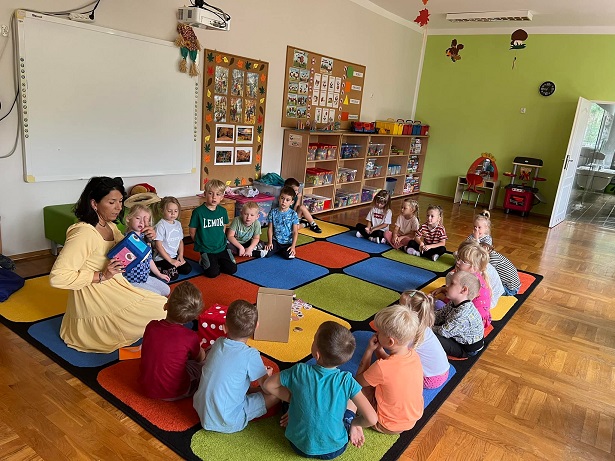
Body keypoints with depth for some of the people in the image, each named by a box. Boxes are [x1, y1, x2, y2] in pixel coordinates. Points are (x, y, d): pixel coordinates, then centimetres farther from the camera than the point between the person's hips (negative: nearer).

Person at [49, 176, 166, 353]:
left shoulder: (110, 227, 4)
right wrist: (101, 276, -25)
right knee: (162, 310, -6)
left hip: (113, 291, 9)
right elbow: (57, 277, -26)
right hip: (95, 304, -9)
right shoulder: (84, 233, -23)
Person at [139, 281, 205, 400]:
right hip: (174, 393, -3)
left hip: (147, 389, 4)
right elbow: (200, 358, -2)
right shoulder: (190, 337, -24)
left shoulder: (151, 326, -13)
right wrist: (197, 348, 22)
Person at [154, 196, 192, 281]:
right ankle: (156, 268, 4)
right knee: (173, 276, -20)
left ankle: (172, 267, 15)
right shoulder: (161, 225, -15)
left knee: (187, 270, -6)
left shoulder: (178, 224, 7)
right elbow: (158, 245, -17)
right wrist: (170, 260, -17)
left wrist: (181, 255, -2)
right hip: (162, 258, -7)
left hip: (175, 256, 7)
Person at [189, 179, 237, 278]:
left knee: (232, 269, -2)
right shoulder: (198, 212, -13)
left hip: (221, 248, 5)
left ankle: (216, 263, 23)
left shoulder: (223, 211, 1)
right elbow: (192, 232, -5)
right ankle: (203, 262, 16)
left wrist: (220, 240, 8)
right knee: (213, 273, -15)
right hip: (206, 250, -4)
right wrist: (202, 243, 0)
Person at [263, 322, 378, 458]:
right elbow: (372, 419, -22)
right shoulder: (346, 380, -23)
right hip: (333, 450, -1)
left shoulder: (299, 372, -21)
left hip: (299, 445, 1)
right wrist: (353, 423, -3)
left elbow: (268, 385, -6)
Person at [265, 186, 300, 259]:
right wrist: (270, 242, -7)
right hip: (275, 240, 1)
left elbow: (295, 232, -7)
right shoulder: (273, 212, -2)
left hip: (288, 242, -1)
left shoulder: (293, 214, -8)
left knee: (289, 256, -24)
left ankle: (282, 250, 10)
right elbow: (270, 228, 2)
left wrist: (293, 246, -15)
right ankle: (278, 249, 12)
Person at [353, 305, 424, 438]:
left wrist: (369, 350, -13)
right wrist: (379, 349, -4)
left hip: (389, 426, -6)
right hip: (414, 418, 6)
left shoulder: (381, 368, -34)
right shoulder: (414, 355, -14)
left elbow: (358, 380, -13)